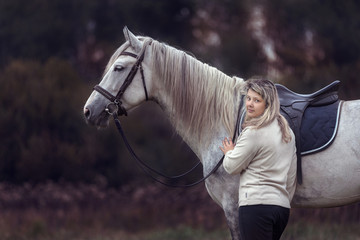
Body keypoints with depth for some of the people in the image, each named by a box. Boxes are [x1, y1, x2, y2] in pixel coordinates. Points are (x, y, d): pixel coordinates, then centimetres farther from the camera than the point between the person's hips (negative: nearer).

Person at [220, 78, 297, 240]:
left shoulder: (253, 132, -11)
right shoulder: (287, 132, 16)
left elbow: (232, 167, -3)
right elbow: (291, 178, 21)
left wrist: (229, 152, 18)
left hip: (256, 204, -9)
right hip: (282, 207, 9)